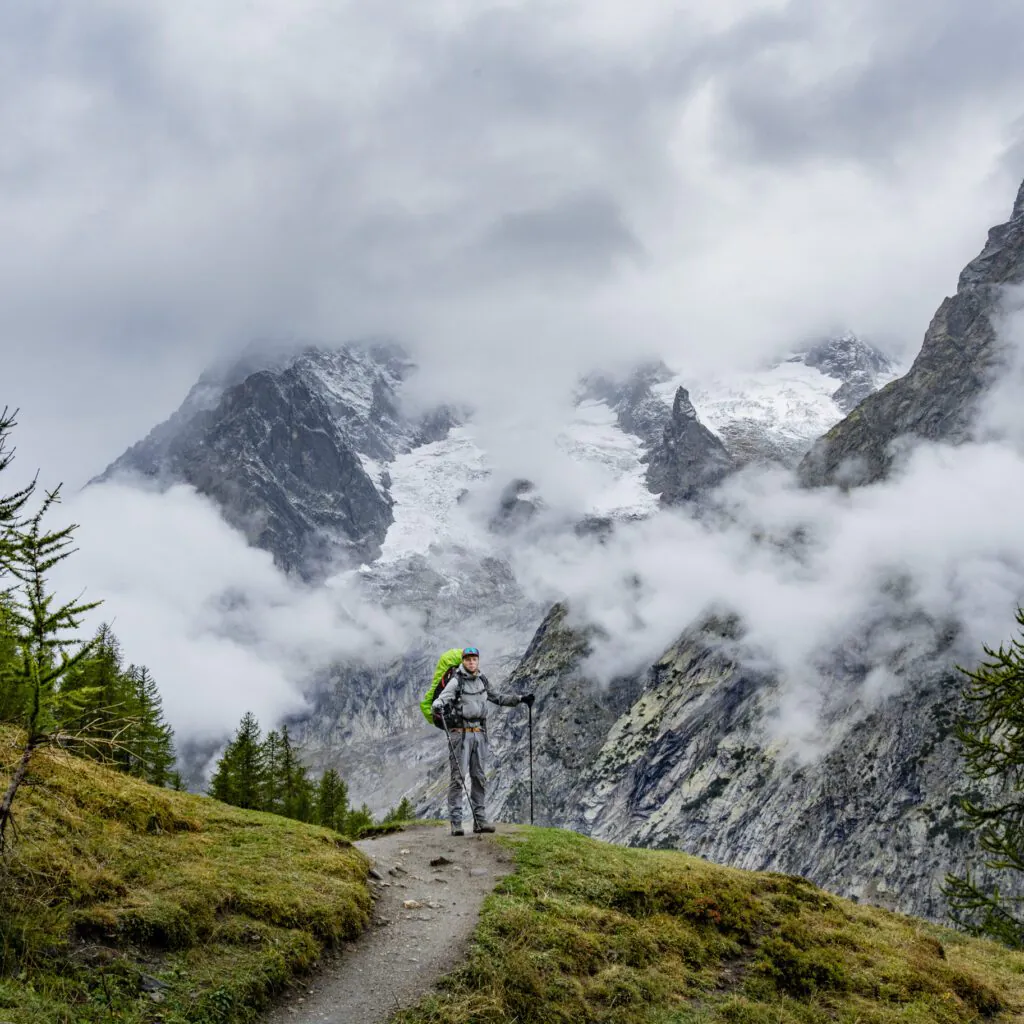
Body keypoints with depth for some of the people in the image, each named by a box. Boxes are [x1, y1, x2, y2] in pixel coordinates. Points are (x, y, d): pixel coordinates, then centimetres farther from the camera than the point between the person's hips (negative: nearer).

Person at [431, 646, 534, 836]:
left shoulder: (482, 681, 12)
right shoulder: (456, 682, -7)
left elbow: (498, 697, 27)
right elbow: (438, 703, -18)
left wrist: (520, 699, 20)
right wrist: (438, 707, -42)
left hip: (479, 733, 6)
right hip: (460, 733, -6)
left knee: (479, 777, 7)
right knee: (458, 777, -7)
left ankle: (480, 820, 11)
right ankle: (455, 822, -6)